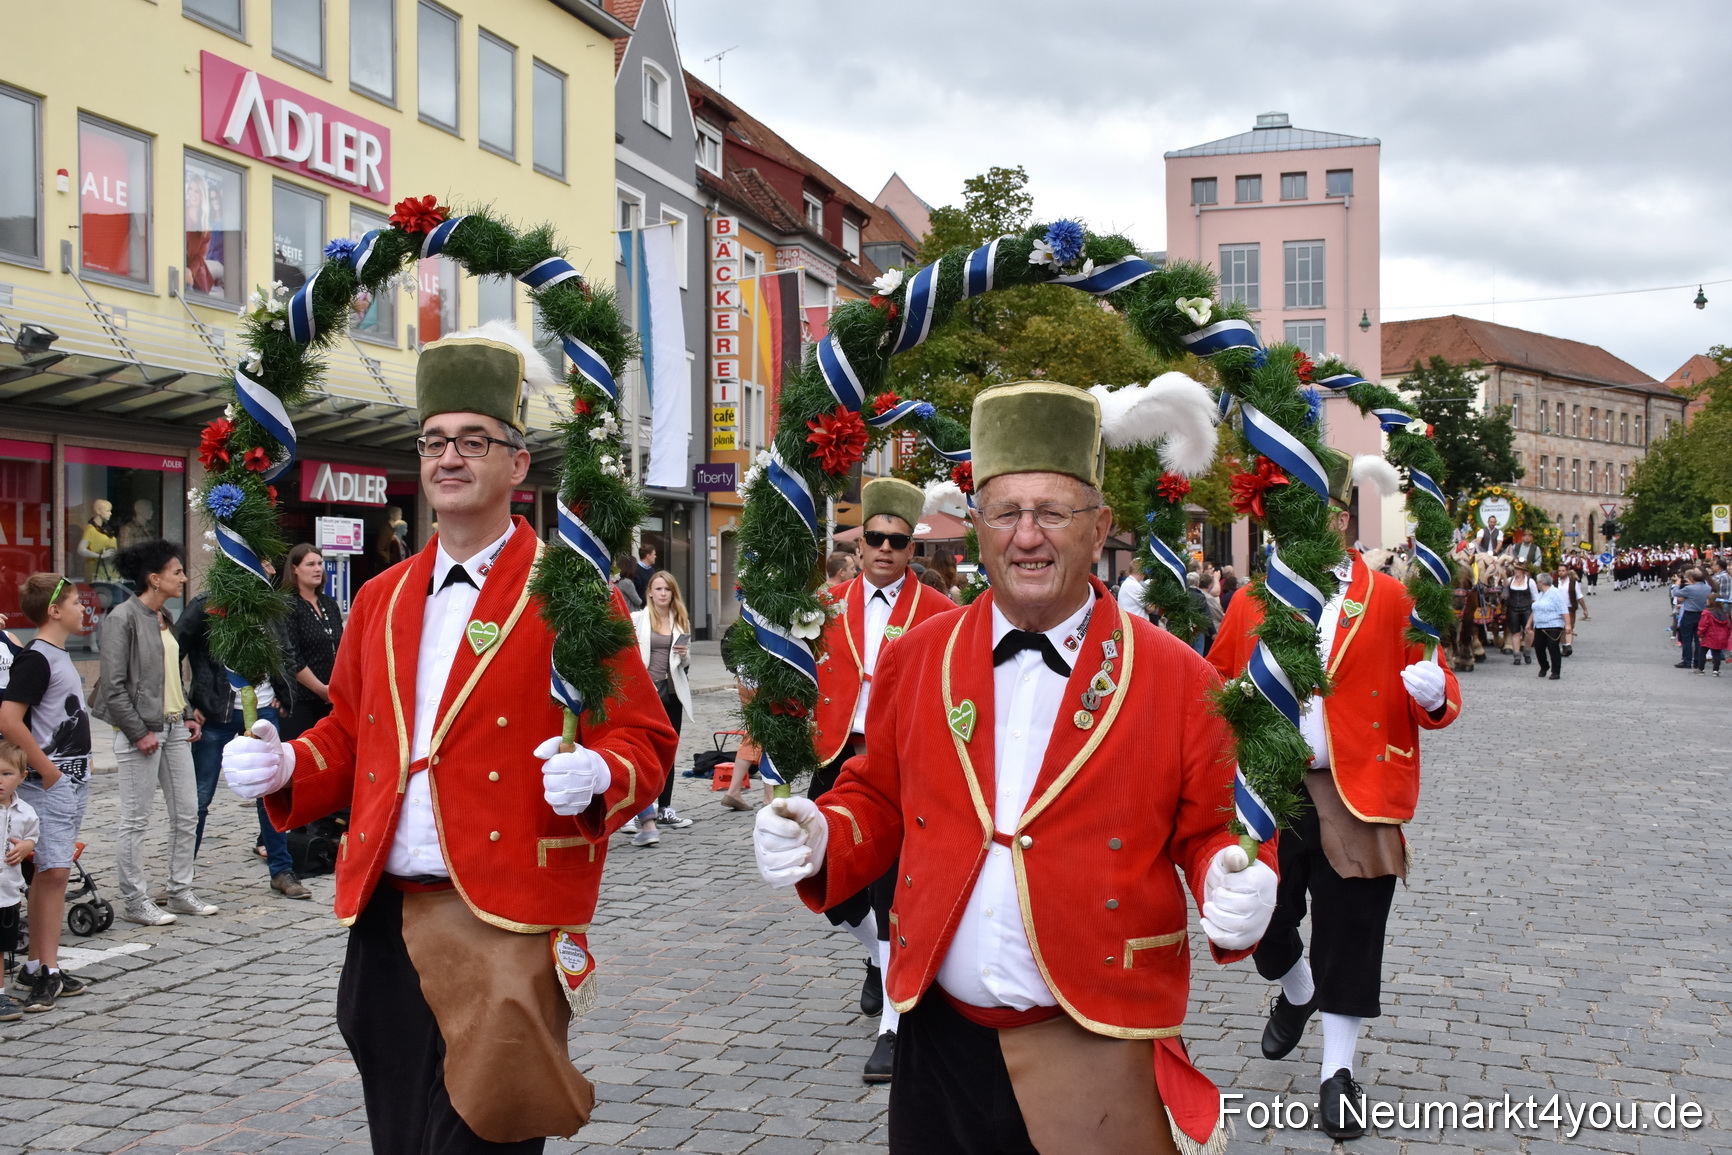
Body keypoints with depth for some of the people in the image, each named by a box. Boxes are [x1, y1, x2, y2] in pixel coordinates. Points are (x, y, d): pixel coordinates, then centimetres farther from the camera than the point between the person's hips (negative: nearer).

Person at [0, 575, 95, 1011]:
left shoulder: (59, 655, 15)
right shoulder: (35, 659, -14)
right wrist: (46, 769, -18)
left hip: (73, 781, 9)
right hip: (49, 783, -9)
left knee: (52, 874, 11)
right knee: (53, 872, -8)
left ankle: (36, 968, 16)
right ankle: (45, 970, -2)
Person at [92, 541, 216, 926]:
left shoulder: (164, 618, 13)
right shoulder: (124, 617, -12)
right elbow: (114, 684, -15)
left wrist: (188, 716, 10)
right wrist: (138, 732, -16)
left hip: (175, 728, 8)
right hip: (142, 732, -8)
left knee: (187, 814, 10)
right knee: (136, 821, 1)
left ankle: (180, 892, 20)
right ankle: (134, 901, 10)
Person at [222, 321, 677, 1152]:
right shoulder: (382, 599, 15)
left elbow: (642, 740, -4)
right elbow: (349, 735, 21)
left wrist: (594, 774, -24)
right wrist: (284, 767, 2)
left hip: (506, 926, -5)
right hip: (386, 922, 6)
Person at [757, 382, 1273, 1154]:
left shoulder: (1178, 680, -5)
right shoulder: (915, 657, 4)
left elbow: (1209, 835, 1)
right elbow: (878, 798, 13)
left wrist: (1239, 892, -20)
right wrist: (818, 838, -6)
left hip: (1098, 1059, -2)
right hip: (939, 1042, 3)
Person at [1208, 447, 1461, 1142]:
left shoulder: (1389, 600, 1)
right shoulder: (1250, 603, 6)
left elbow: (1437, 706, 2)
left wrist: (1432, 693, -21)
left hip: (1356, 795, -2)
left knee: (1350, 933, 2)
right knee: (1262, 920, 10)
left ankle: (1338, 1071, 18)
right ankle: (1295, 995, 45)